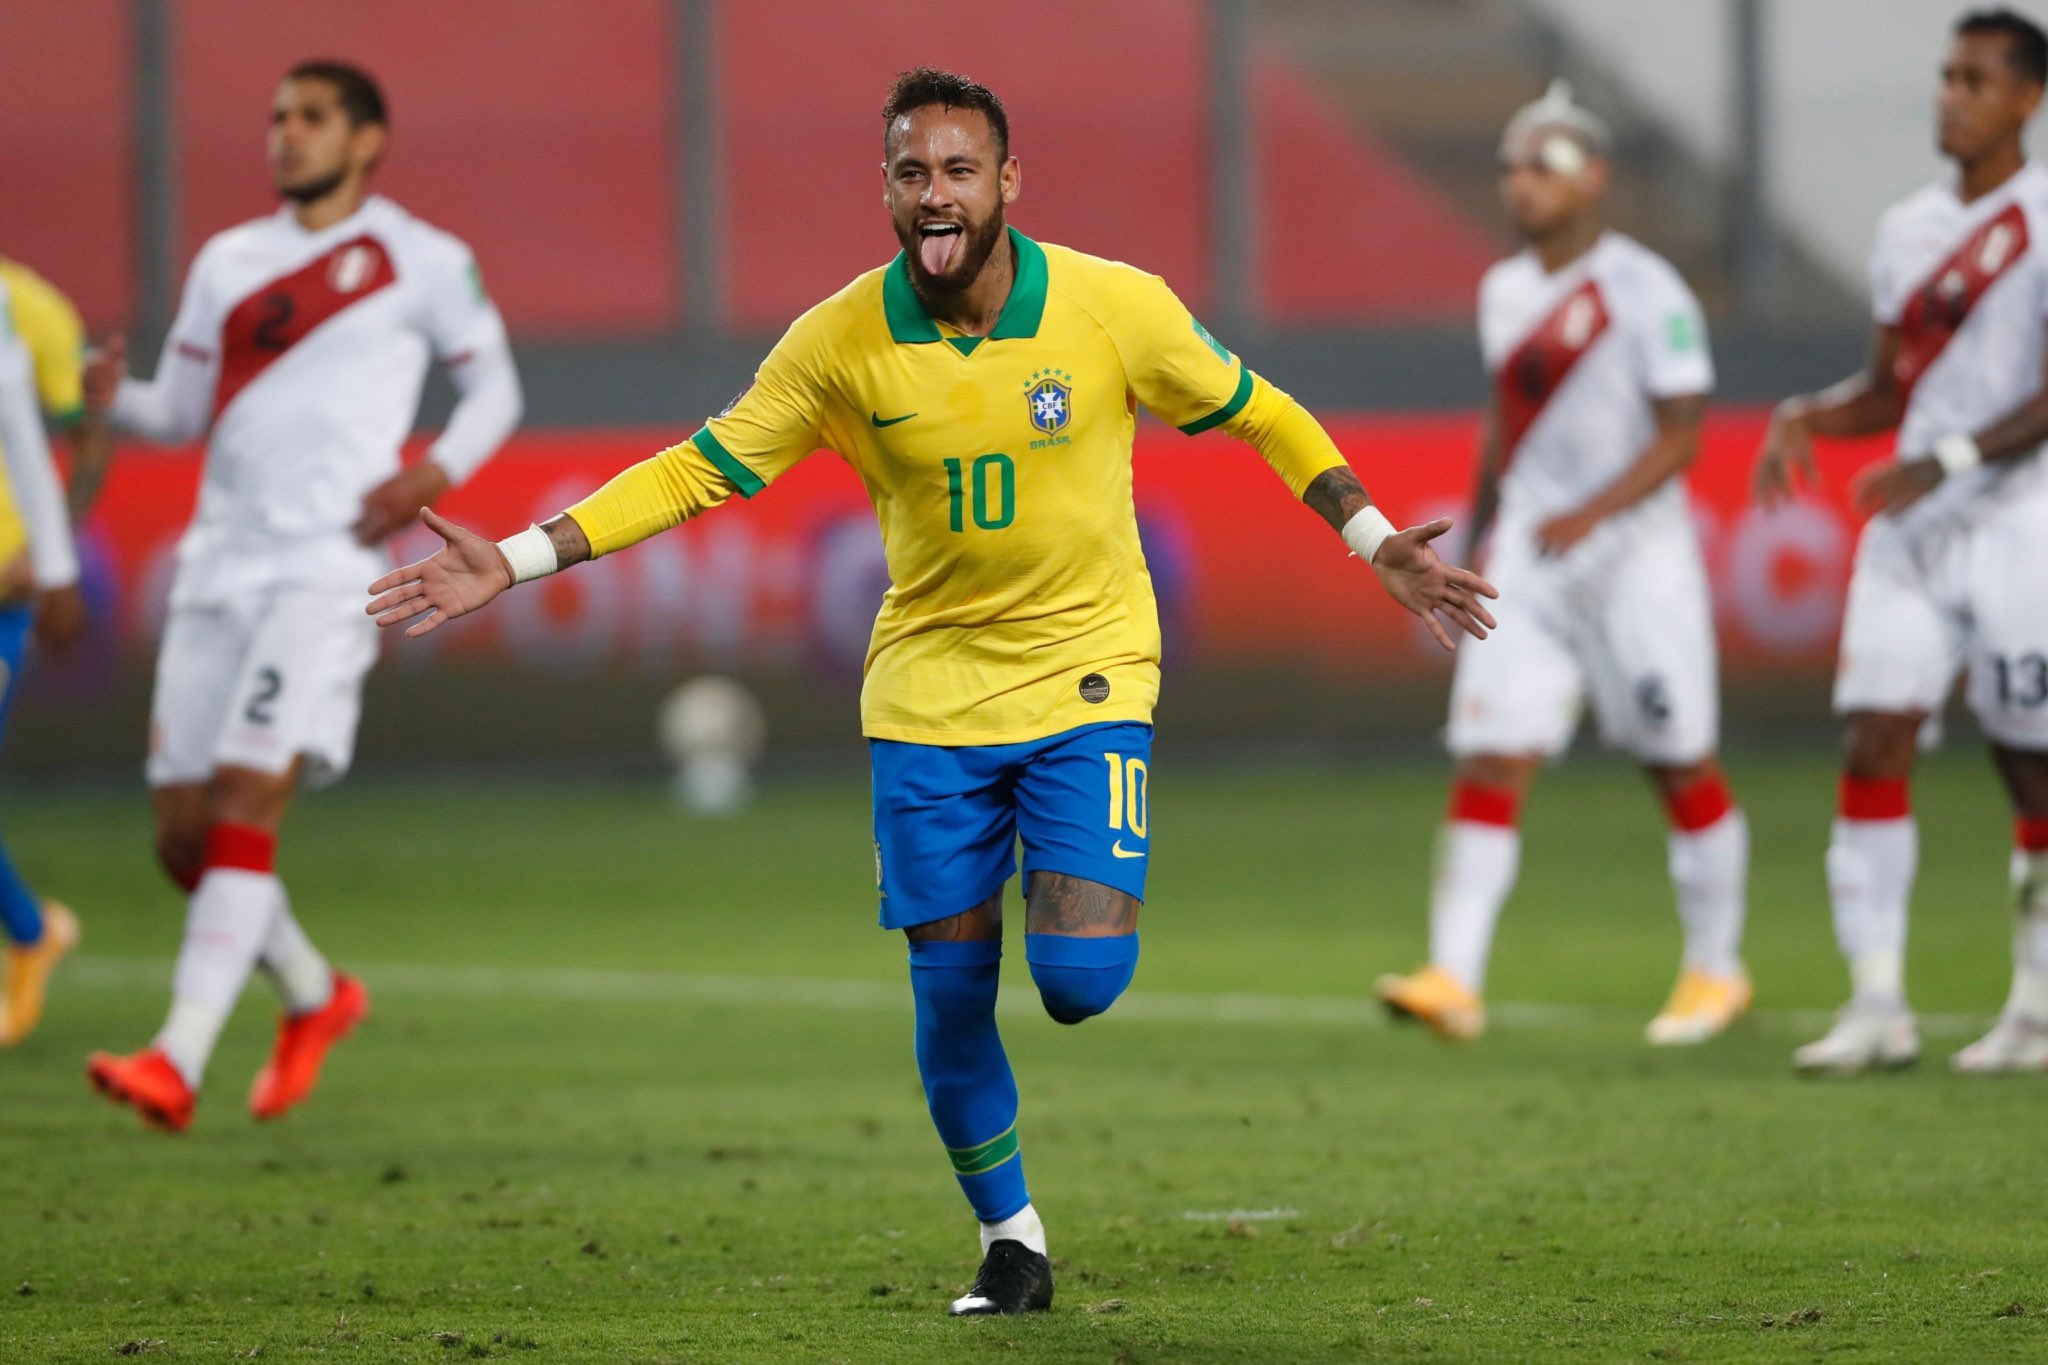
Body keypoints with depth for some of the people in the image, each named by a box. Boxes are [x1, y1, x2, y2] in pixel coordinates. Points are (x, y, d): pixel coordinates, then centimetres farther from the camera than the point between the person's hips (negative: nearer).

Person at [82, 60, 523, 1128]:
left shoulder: (422, 262, 4)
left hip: (330, 566, -6)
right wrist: (116, 398, -4)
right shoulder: (229, 262, 16)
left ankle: (179, 1061, -26)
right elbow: (183, 411, 19)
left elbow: (493, 387, 12)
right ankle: (315, 996, 28)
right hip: (221, 561, 6)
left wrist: (430, 477, -6)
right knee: (184, 832, 2)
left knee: (245, 801, -19)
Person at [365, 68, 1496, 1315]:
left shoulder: (1118, 308, -11)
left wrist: (1378, 545, 4)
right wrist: (515, 563, -7)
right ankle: (1012, 1244, 22)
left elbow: (1253, 414, 5)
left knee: (1078, 979, -17)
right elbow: (703, 471, -1)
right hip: (928, 689, 1)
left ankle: (1076, 900, 21)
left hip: (1087, 679, -1)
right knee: (951, 999, 1)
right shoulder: (840, 343, -9)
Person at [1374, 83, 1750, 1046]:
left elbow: (1681, 435, -14)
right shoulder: (1505, 292, 10)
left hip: (1632, 557, -5)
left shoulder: (1646, 293, -11)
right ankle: (1455, 980, -15)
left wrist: (1592, 513, -26)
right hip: (1526, 563, 5)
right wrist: (1480, 535, 25)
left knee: (1681, 767, 6)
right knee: (1489, 764, -7)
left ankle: (1716, 968, 22)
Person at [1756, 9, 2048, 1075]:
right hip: (1910, 525, 6)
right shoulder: (1907, 230, 14)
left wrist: (1947, 461, -25)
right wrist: (1807, 417, 2)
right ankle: (1877, 1004, -4)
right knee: (1875, 746, -5)